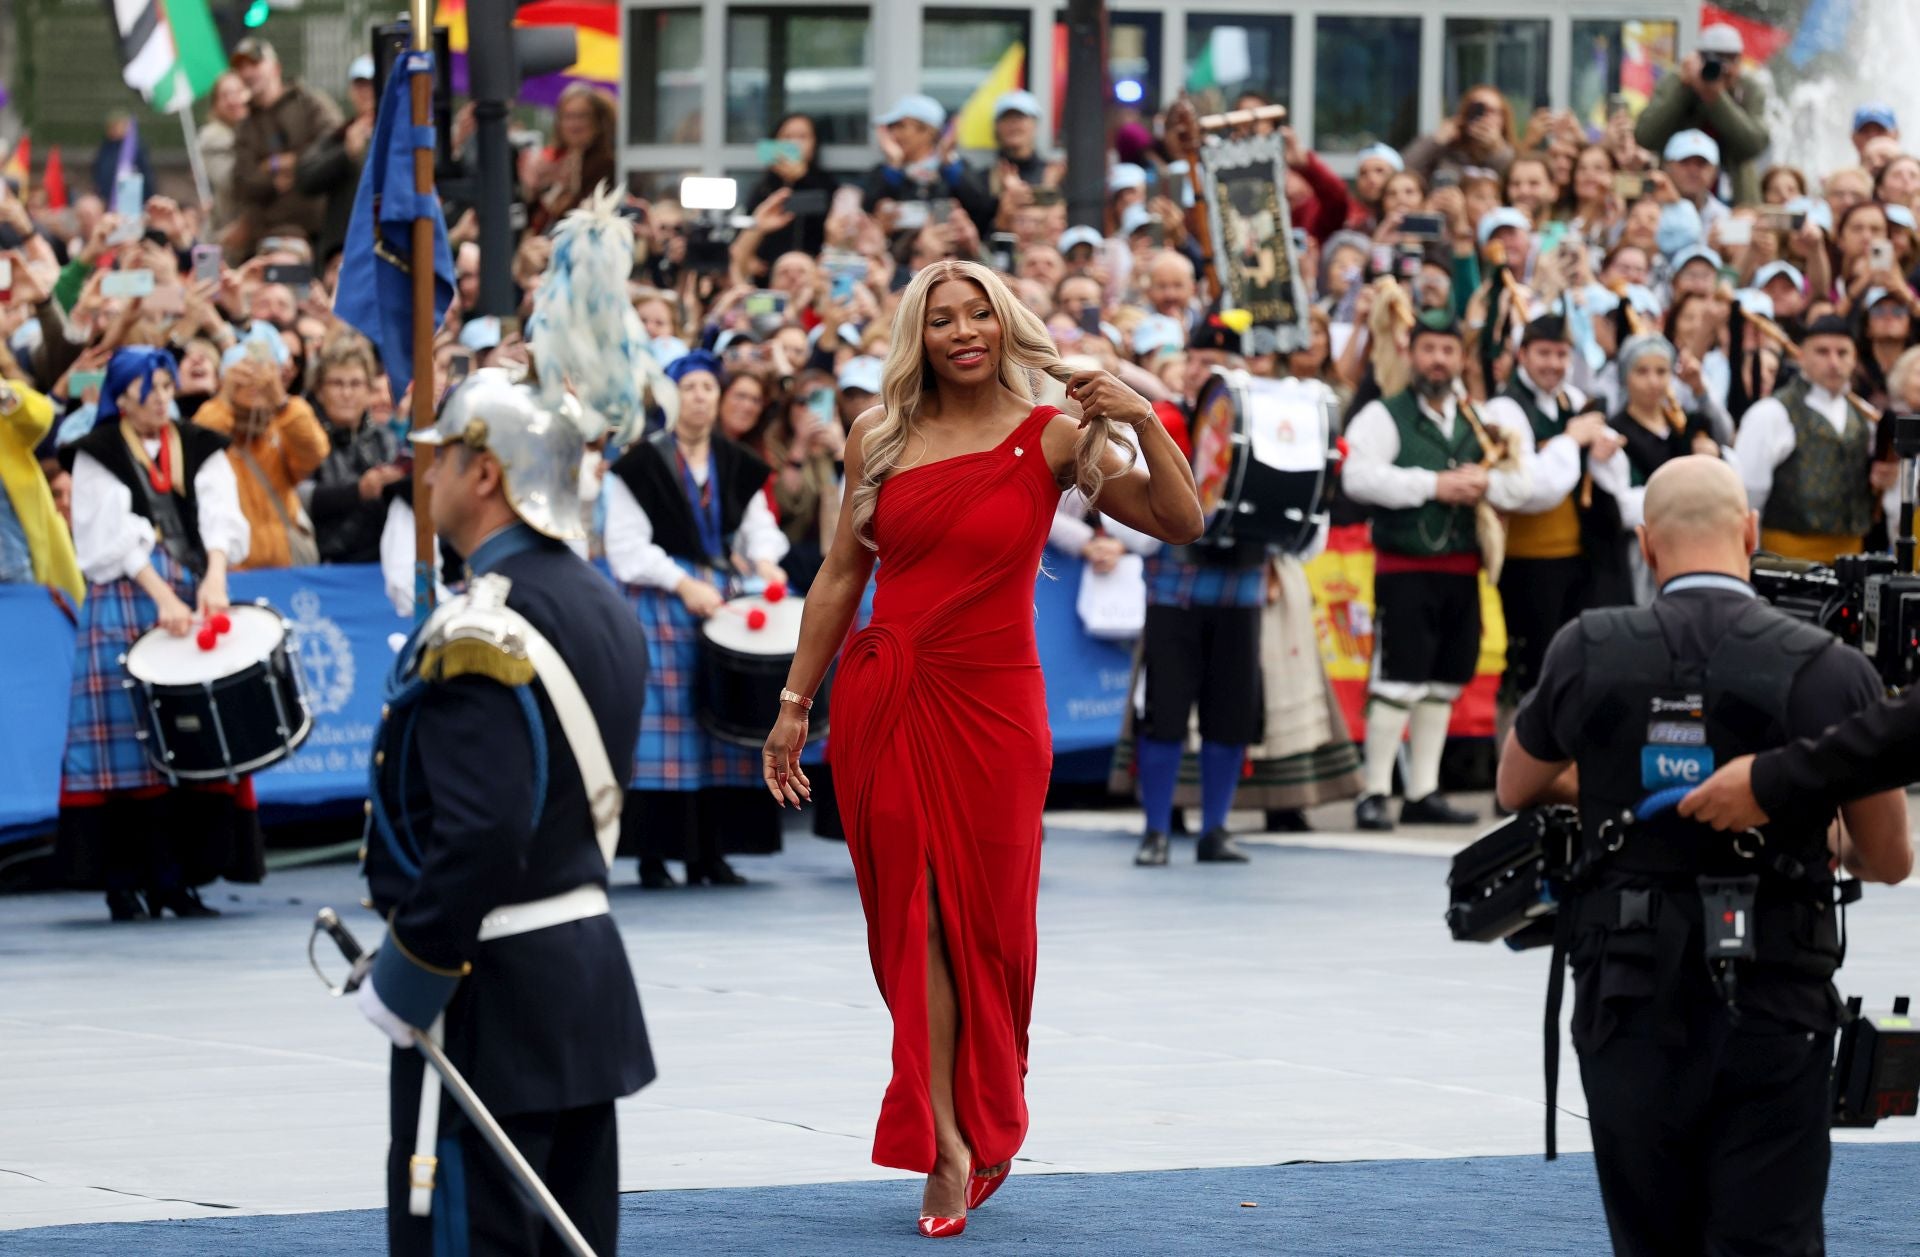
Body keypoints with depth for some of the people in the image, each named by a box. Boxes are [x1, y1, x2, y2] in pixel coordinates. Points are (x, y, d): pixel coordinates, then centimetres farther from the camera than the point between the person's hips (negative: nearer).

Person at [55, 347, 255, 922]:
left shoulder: (199, 451, 13)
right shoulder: (98, 456, 4)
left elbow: (222, 517, -1)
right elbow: (114, 536, -7)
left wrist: (215, 578, -20)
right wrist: (162, 598, -19)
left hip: (194, 596, 3)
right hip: (124, 602, -3)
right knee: (125, 739, -8)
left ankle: (176, 878, 2)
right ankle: (122, 882, -6)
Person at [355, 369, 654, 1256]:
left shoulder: (481, 635, -20)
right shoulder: (602, 609, 10)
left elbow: (481, 836, -27)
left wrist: (407, 974, -17)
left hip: (494, 993, -10)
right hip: (592, 968, 10)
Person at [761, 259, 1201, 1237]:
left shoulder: (1049, 438, 0)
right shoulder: (879, 439, 7)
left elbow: (1180, 524, -4)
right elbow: (841, 576, 11)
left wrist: (1143, 422, -16)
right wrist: (795, 701, 10)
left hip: (990, 704, -1)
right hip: (882, 695, 2)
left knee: (984, 918, 3)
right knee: (913, 916, -3)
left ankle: (984, 1125, 23)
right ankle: (945, 1144, -1)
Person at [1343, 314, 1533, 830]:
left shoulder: (1477, 423, 16)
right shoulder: (1384, 416, -2)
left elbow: (1519, 491, 12)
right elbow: (1358, 477, -18)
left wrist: (1486, 483, -10)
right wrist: (1433, 485, -19)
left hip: (1461, 570, 6)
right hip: (1404, 569, -6)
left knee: (1443, 685, 9)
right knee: (1398, 682, -11)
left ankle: (1423, 794, 17)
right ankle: (1375, 794, -6)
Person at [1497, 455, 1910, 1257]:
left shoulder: (1586, 655, -3)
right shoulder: (1829, 672, -9)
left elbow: (1517, 789, 16)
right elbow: (1890, 859, 2)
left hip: (1631, 1009, 2)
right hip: (1774, 1007, -2)